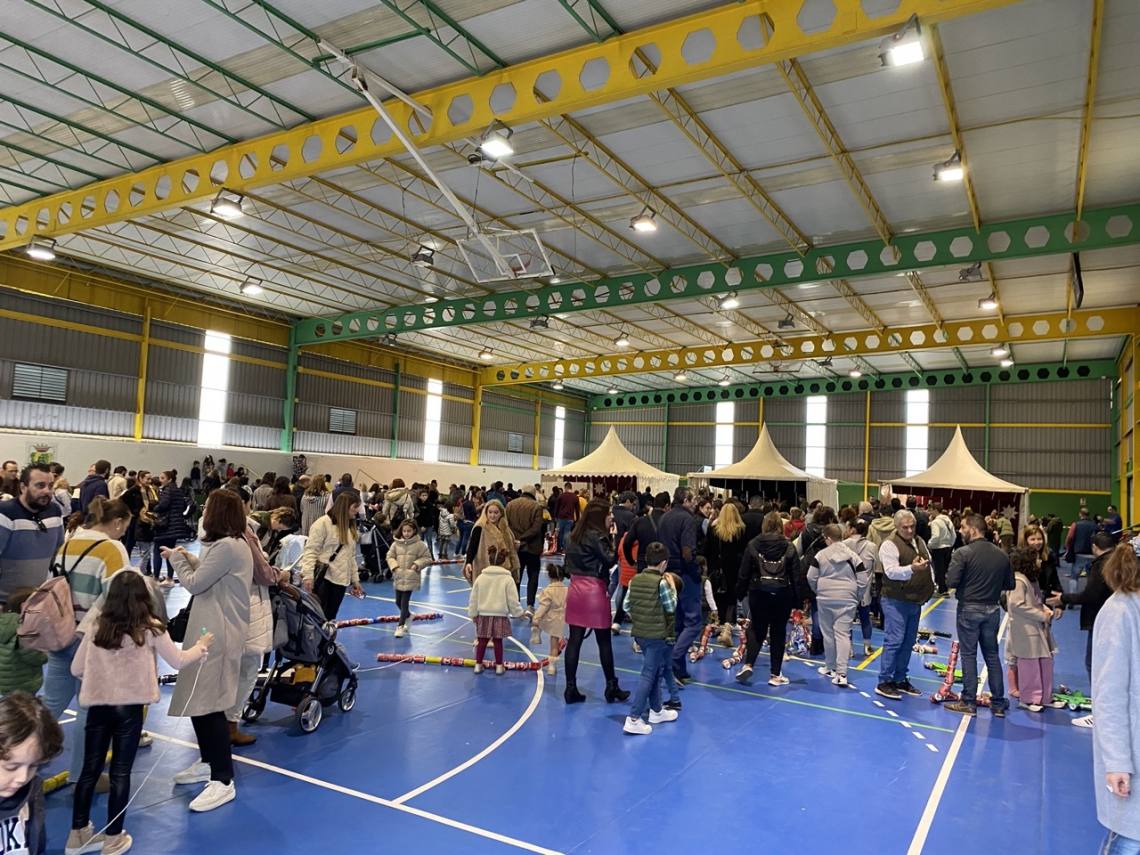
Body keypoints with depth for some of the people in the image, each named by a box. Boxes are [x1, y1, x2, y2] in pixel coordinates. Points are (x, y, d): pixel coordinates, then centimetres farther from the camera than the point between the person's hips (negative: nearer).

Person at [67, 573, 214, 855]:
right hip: (129, 709, -3)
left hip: (98, 706, 3)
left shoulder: (98, 627, 2)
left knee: (90, 770, 16)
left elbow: (76, 669, 9)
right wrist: (201, 646, 21)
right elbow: (178, 661, 5)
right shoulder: (150, 629, -5)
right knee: (120, 773, 8)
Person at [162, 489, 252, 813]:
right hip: (210, 630, 11)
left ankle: (223, 781, -1)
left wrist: (176, 559, 1)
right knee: (198, 699, 18)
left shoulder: (228, 546, -19)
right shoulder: (230, 544, 14)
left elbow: (195, 584, -14)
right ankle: (209, 762, 33)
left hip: (218, 634, -11)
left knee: (209, 704, -8)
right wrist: (189, 558, 9)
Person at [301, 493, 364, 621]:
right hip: (322, 578, -7)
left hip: (340, 580, 7)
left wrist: (355, 579, 18)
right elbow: (310, 551, -14)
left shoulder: (350, 527, 16)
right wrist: (308, 575, -22)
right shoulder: (323, 523, -9)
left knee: (330, 618, 11)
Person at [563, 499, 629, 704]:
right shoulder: (596, 536, -13)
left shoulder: (573, 536, 10)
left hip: (576, 588, 7)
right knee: (604, 642, 7)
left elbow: (570, 561, 12)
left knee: (574, 640, 7)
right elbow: (609, 560, -15)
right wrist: (612, 541, -6)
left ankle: (571, 689, 10)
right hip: (595, 590, -7)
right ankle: (611, 687, 19)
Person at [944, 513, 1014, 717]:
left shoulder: (963, 553, -15)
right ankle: (998, 704, 21)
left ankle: (969, 703, 8)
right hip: (992, 609, 5)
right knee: (992, 656, 14)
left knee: (968, 655, 4)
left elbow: (951, 581, -19)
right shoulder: (1001, 554, 2)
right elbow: (1010, 585, 7)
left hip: (969, 608, -5)